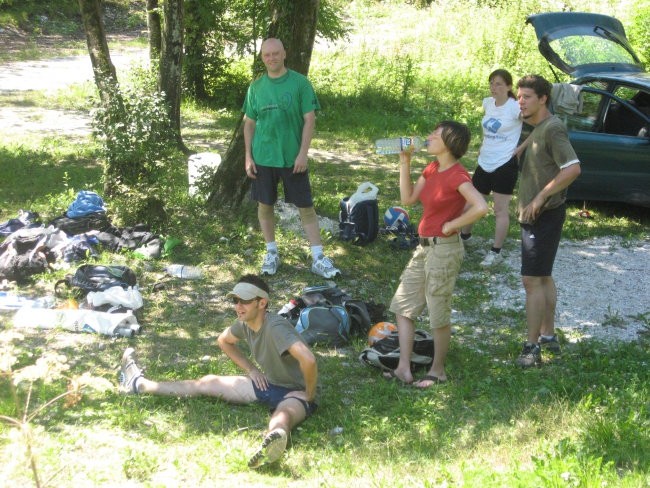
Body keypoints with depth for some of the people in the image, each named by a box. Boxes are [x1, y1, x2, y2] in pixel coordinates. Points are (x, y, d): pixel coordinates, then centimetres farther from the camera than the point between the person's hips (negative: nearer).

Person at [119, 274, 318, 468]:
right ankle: (139, 384, 22)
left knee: (284, 413, -45)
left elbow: (308, 360, -44)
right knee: (208, 383, 11)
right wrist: (251, 369, 11)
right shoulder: (245, 323, -2)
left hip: (295, 392, -9)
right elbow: (223, 341, 22)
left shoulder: (275, 327, -30)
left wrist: (309, 396, -27)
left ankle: (274, 437, -83)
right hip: (268, 384, 9)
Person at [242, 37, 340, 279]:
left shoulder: (300, 83, -5)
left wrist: (303, 153, -12)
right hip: (263, 157, 3)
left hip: (293, 158, -2)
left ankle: (318, 258, 6)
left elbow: (309, 119, -6)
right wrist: (248, 156, 3)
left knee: (306, 206, 1)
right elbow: (249, 123, 9)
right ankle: (271, 253, 26)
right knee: (265, 205, 10)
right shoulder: (256, 87, 4)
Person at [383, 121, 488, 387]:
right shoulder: (432, 169, 8)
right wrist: (404, 163, 3)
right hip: (424, 246, 10)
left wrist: (452, 225, -19)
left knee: (439, 314, 4)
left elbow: (480, 207, -31)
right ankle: (404, 368, 15)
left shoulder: (457, 175, -18)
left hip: (444, 249, -9)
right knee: (403, 305, 11)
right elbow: (408, 198, 8)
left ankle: (438, 371, 19)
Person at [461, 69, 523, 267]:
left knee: (501, 210, -1)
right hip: (484, 163, 7)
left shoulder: (515, 107, -14)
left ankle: (496, 252, 6)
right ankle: (464, 236, 38)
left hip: (505, 165, -7)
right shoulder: (487, 103, 7)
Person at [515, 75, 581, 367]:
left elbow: (572, 168, -28)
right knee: (543, 277, 17)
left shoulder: (552, 128, -18)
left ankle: (532, 347, -6)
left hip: (545, 215, -10)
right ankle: (548, 336, 28)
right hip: (534, 215, 10)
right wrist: (530, 203, 14)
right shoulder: (537, 129, 12)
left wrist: (541, 197, -24)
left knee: (532, 280, -10)